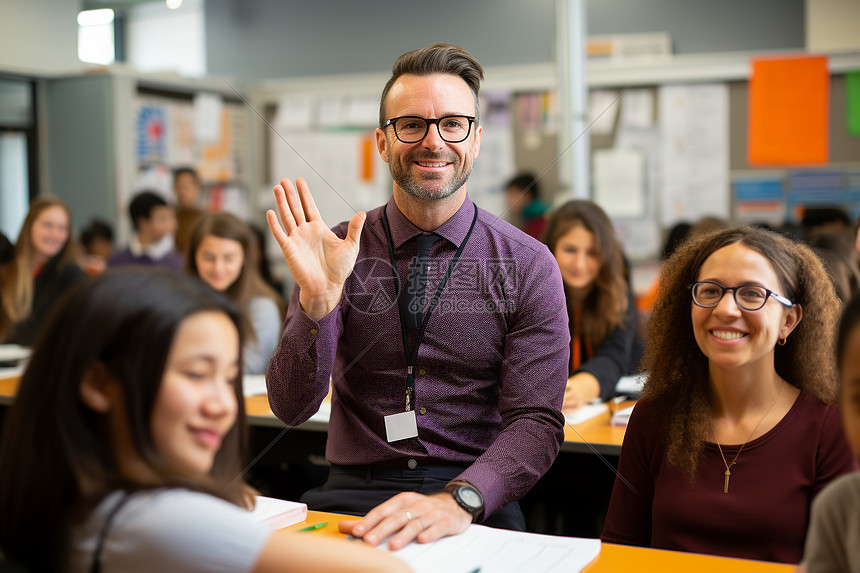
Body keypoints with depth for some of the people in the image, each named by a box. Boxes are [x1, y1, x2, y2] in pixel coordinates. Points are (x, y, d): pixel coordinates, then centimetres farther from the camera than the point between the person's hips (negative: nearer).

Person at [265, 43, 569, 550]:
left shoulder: (528, 265, 0)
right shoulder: (338, 251, 3)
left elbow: (537, 422, -7)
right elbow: (292, 408, -3)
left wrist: (457, 500, -26)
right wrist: (318, 300, -20)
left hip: (478, 503, 0)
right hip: (356, 489, 1)